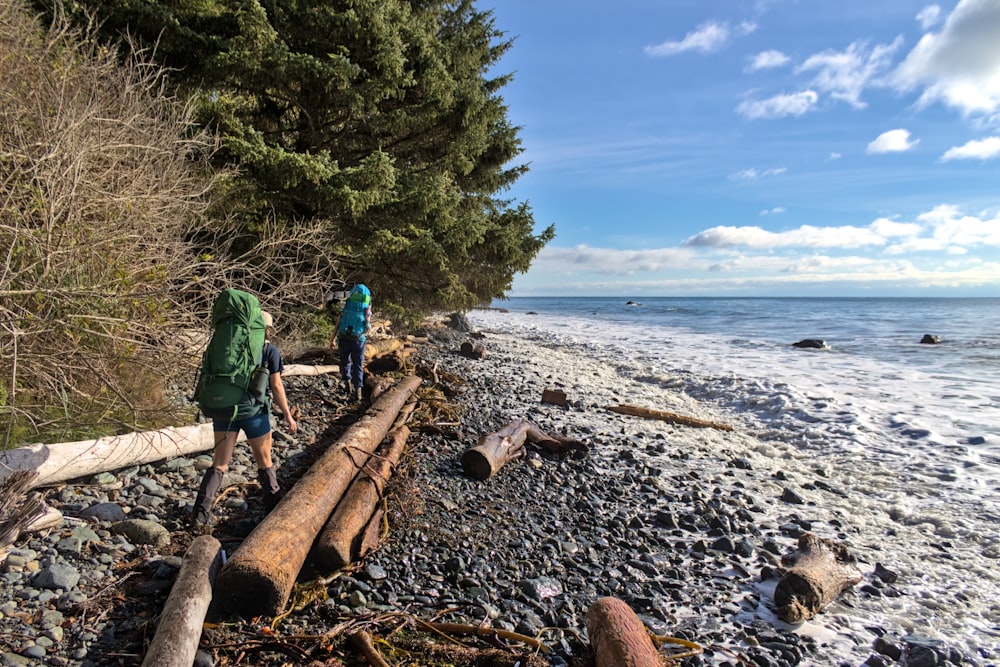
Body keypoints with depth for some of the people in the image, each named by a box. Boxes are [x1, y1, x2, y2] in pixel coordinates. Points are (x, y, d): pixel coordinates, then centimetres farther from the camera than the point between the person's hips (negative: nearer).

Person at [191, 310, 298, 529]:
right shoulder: (270, 350, 0)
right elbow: (276, 386, -3)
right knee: (264, 461, 13)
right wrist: (288, 415, 2)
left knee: (219, 463, 8)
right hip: (253, 410, -3)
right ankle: (276, 507, 25)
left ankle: (200, 514, -1)